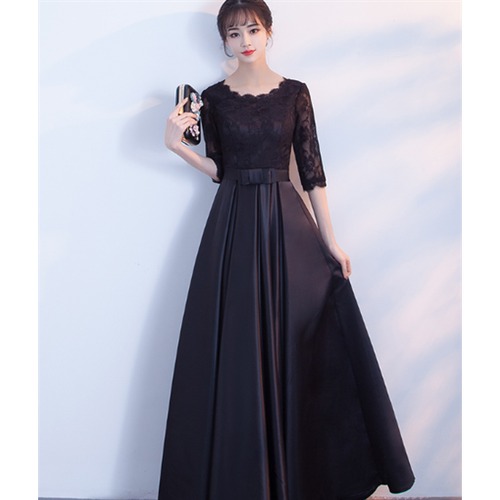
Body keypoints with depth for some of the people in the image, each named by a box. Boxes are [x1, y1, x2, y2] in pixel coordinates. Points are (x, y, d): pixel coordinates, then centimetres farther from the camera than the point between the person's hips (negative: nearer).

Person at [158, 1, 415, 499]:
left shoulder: (294, 93, 4)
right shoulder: (214, 97, 5)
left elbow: (312, 168, 2)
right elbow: (218, 169, 5)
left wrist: (330, 240, -1)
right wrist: (176, 144, -12)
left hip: (287, 220, 0)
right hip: (233, 223, 0)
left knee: (295, 342, 2)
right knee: (236, 349, 1)